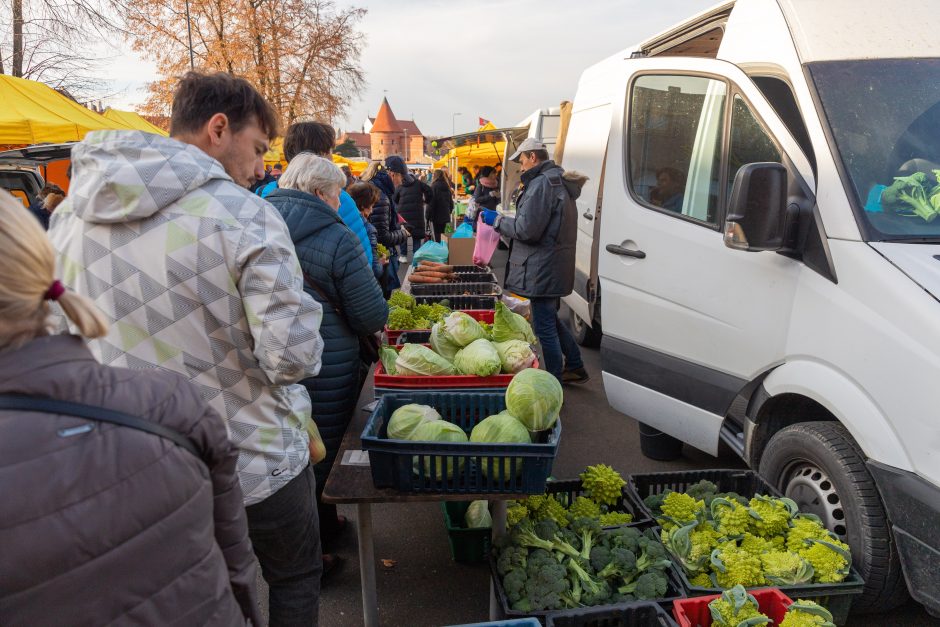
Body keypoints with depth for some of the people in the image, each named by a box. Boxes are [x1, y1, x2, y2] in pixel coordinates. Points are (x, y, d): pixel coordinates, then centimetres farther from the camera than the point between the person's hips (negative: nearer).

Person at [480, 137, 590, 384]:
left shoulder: (541, 184, -17)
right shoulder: (560, 183, 16)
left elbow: (527, 230, -21)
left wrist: (497, 220, -6)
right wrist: (503, 221, 20)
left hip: (543, 269, -11)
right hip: (555, 268, 11)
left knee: (545, 328, -3)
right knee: (551, 320, 24)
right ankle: (575, 367, 34)